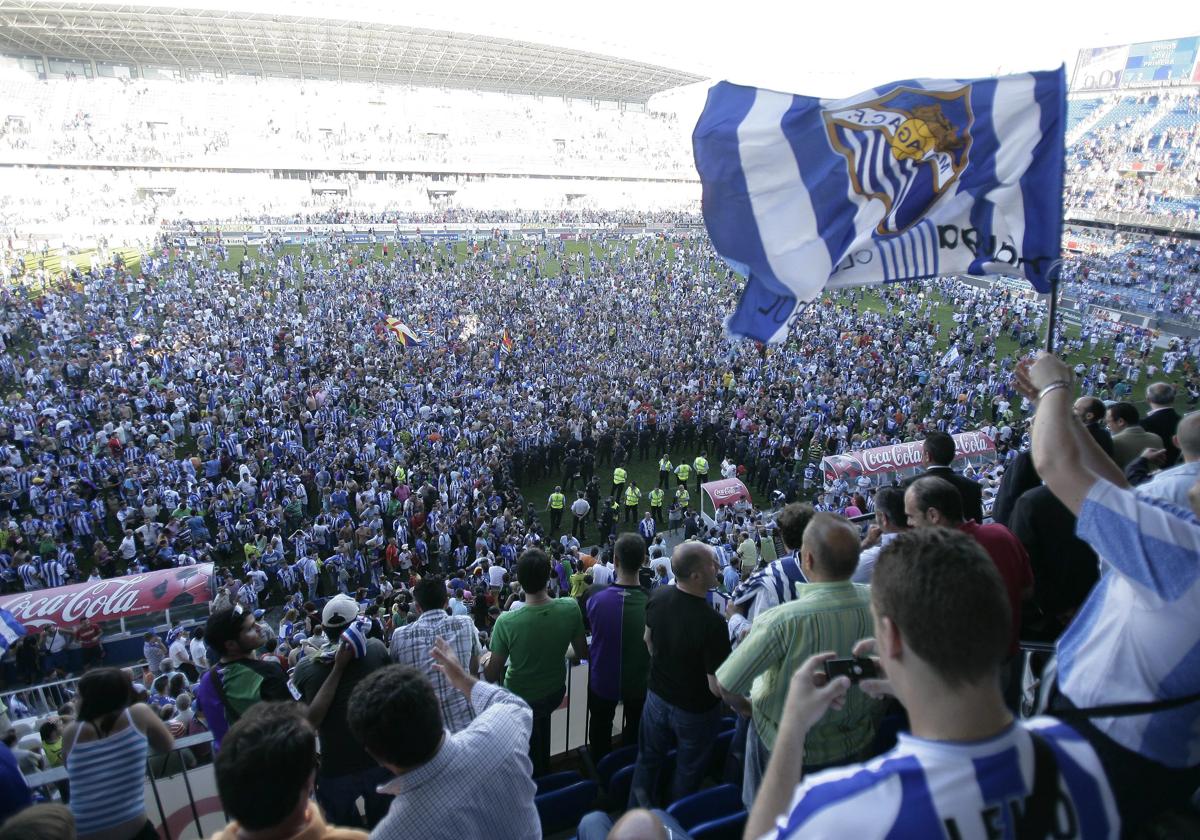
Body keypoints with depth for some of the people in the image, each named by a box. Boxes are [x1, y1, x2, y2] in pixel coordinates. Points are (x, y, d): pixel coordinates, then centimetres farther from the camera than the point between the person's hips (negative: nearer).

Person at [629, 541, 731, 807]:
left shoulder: (658, 596, -17)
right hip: (694, 711, -4)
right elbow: (718, 688, -30)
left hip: (657, 696, 5)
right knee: (687, 773, 23)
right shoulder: (712, 623, -36)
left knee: (648, 760, 27)